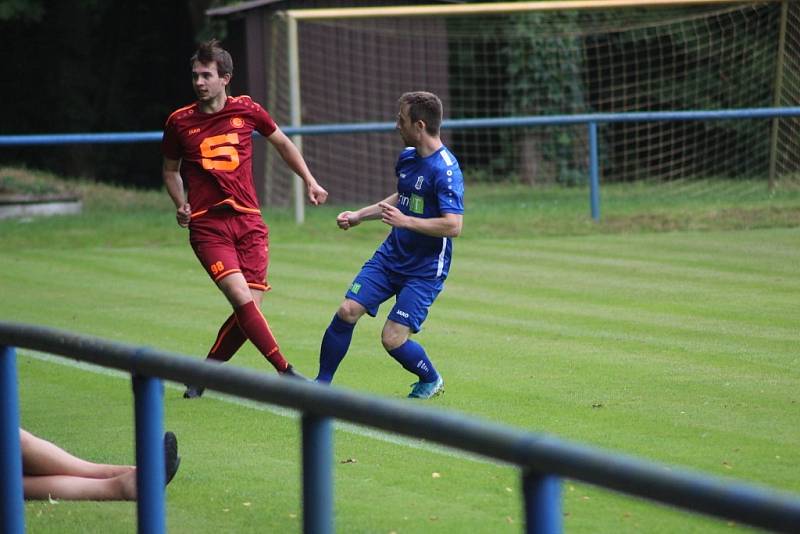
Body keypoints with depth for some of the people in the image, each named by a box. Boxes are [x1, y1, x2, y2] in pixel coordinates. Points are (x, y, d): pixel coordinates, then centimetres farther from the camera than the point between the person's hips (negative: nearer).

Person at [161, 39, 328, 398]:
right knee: (242, 299, -20)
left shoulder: (246, 110, 4)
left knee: (249, 309, -5)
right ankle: (285, 372, -11)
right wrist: (180, 205, 2)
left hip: (249, 221, 2)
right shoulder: (179, 122, 3)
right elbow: (170, 169, 18)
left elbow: (282, 143, 22)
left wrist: (309, 181, 19)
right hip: (207, 225, -2)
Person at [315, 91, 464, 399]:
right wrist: (359, 216, 22)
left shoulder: (445, 170, -21)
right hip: (391, 255, 8)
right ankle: (322, 383, 8)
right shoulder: (407, 157, 6)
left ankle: (431, 381, 19)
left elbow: (453, 226, -28)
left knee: (392, 339, -10)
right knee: (347, 311, -4)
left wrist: (404, 221, -26)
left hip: (425, 269, -8)